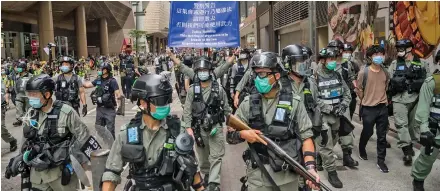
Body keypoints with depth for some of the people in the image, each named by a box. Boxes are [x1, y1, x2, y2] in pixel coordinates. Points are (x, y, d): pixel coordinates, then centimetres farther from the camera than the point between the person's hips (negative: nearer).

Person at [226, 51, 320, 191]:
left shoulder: (293, 102, -4)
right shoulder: (248, 103, 0)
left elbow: (306, 137, -5)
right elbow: (230, 136, 4)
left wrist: (310, 167, -18)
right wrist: (242, 134, -18)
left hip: (287, 175, -1)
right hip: (258, 174, 1)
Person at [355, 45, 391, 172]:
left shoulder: (385, 72, 1)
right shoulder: (364, 72, -12)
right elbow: (359, 89, -2)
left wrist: (381, 98, 13)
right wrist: (367, 100, 7)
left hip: (383, 108, 3)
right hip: (368, 108, -3)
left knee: (382, 135, 6)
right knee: (367, 132, 11)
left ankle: (381, 160, 17)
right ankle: (362, 150, 40)